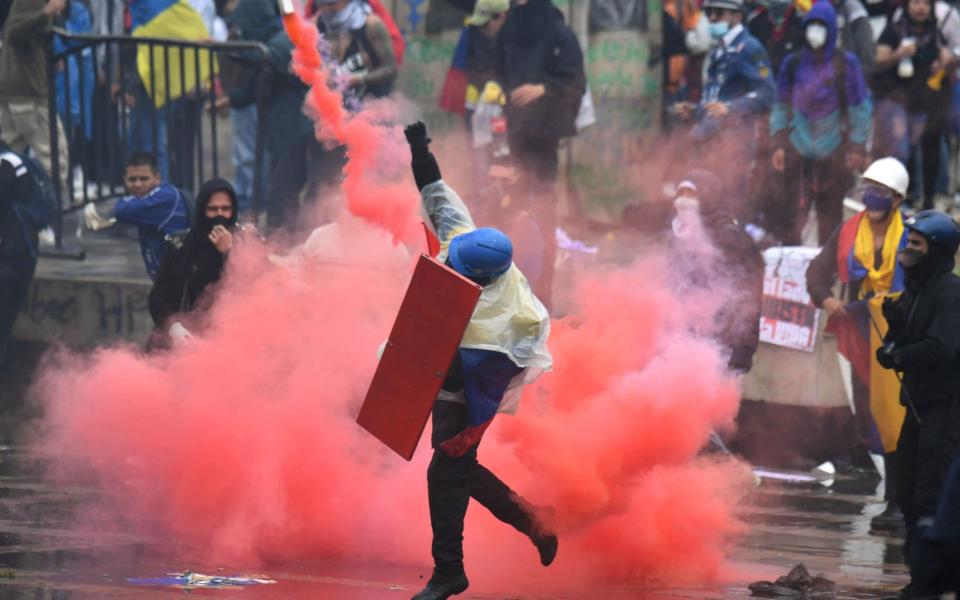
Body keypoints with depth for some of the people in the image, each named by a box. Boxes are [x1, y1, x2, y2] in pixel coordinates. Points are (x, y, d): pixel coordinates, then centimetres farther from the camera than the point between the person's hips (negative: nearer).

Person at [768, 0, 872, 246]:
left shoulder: (846, 64, -1)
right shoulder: (793, 63, 7)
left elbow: (860, 107, 1)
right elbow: (781, 106, 12)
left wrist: (856, 147, -4)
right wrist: (778, 144, 5)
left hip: (833, 150, -2)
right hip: (797, 148, 2)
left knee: (831, 208, 3)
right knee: (787, 207, -6)